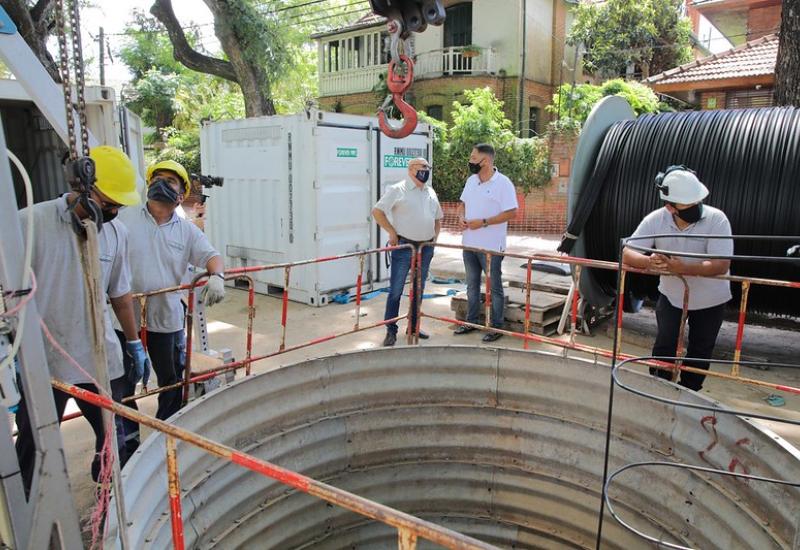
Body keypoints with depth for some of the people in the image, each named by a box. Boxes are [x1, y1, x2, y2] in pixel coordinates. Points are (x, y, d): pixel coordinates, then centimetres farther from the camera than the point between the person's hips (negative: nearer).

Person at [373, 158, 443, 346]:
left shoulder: (430, 192, 15)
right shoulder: (397, 190, -4)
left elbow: (438, 217, 27)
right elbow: (377, 211, -7)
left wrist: (435, 235, 13)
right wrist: (392, 232, -11)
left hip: (426, 247, 6)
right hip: (404, 246, -6)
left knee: (419, 289, 12)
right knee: (396, 289, -4)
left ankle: (414, 326, 24)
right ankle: (391, 330, 3)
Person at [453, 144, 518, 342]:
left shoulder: (503, 183, -13)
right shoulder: (471, 180, 8)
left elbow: (511, 212, -16)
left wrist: (483, 222, -21)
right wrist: (461, 217, -3)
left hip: (491, 246, -7)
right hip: (469, 243, 7)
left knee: (494, 287, 4)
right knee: (472, 285, 17)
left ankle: (497, 327, 14)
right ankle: (471, 321, 30)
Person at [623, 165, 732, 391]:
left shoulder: (716, 219, -28)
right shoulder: (655, 220, -21)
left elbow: (721, 265, -34)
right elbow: (627, 253, -22)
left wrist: (683, 268, -49)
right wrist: (648, 262, -45)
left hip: (710, 300, -1)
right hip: (671, 295, 1)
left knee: (700, 352, 12)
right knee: (665, 345, -2)